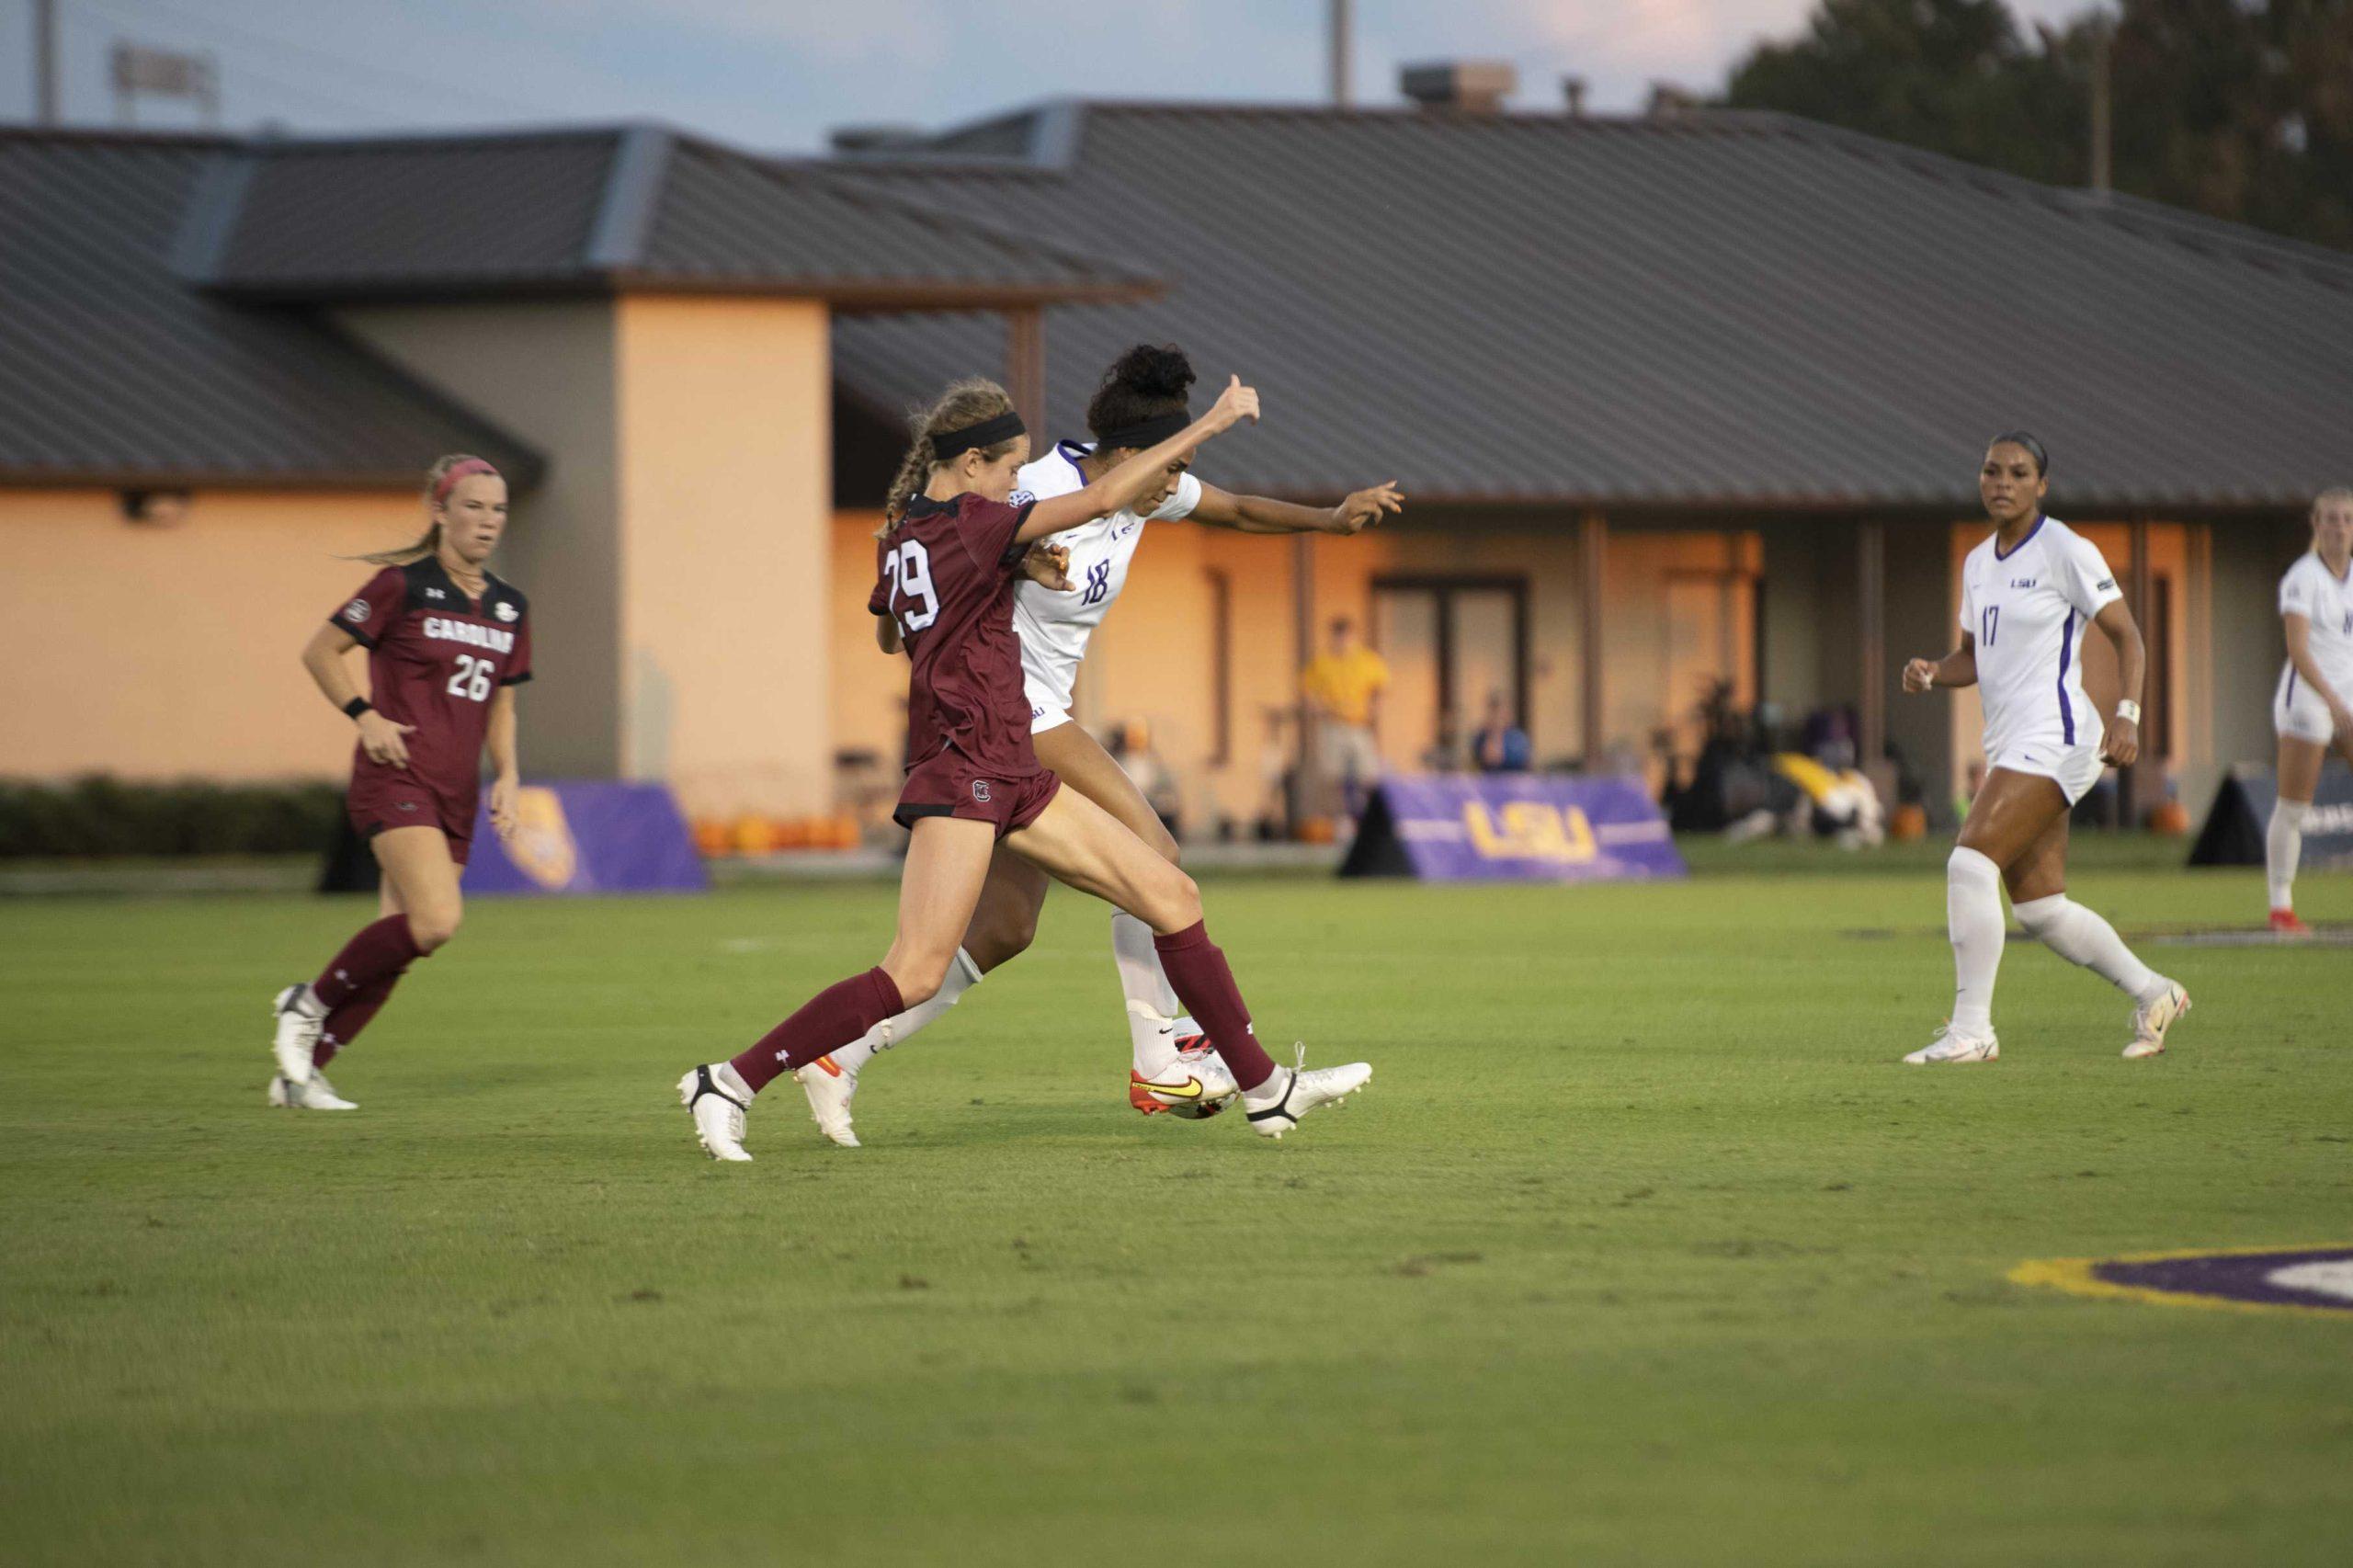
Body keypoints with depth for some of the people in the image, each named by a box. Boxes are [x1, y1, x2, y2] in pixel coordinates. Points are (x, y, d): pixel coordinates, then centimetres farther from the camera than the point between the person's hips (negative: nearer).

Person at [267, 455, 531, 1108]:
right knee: (435, 919, -23)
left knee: (398, 945, 2)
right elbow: (321, 651, -1)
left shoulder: (510, 606, 12)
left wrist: (506, 774, 8)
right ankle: (310, 1003, -4)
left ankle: (302, 1070, 12)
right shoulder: (404, 584, -6)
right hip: (396, 778, -7)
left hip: (456, 794, 7)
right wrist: (365, 715, -13)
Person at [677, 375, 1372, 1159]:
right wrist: (1206, 425, -13)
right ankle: (731, 1083, -8)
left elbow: (887, 632, 30)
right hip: (962, 775, -10)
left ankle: (1264, 1087, 12)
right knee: (916, 975, -14)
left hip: (1012, 774, 10)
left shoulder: (902, 534, 11)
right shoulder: (969, 526, -15)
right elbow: (1101, 498, -20)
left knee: (1170, 895, 8)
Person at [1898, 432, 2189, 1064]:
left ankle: (1970, 1029, -18)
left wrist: (2128, 714, -18)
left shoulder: (2065, 551, -7)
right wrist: (1931, 672, 3)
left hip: (2053, 736, -9)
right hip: (2007, 744, 9)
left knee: (1971, 861, -20)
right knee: (2038, 909, 7)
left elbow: (2127, 636, -6)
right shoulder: (1977, 563, 16)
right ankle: (2153, 994, 24)